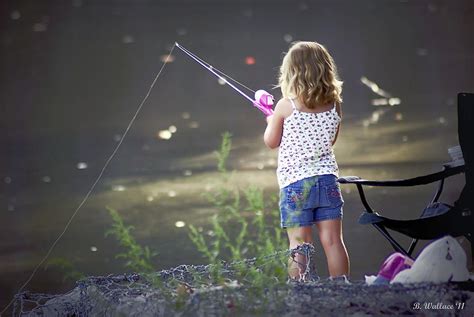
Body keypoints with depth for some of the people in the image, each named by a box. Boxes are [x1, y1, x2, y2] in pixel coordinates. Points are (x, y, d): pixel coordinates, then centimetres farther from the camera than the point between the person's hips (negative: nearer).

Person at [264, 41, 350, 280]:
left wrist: (271, 121, 24)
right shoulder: (334, 106, 2)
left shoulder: (285, 106, -8)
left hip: (295, 182, -3)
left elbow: (271, 142, 4)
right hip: (327, 179, 3)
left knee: (299, 244, -1)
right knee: (333, 241, 6)